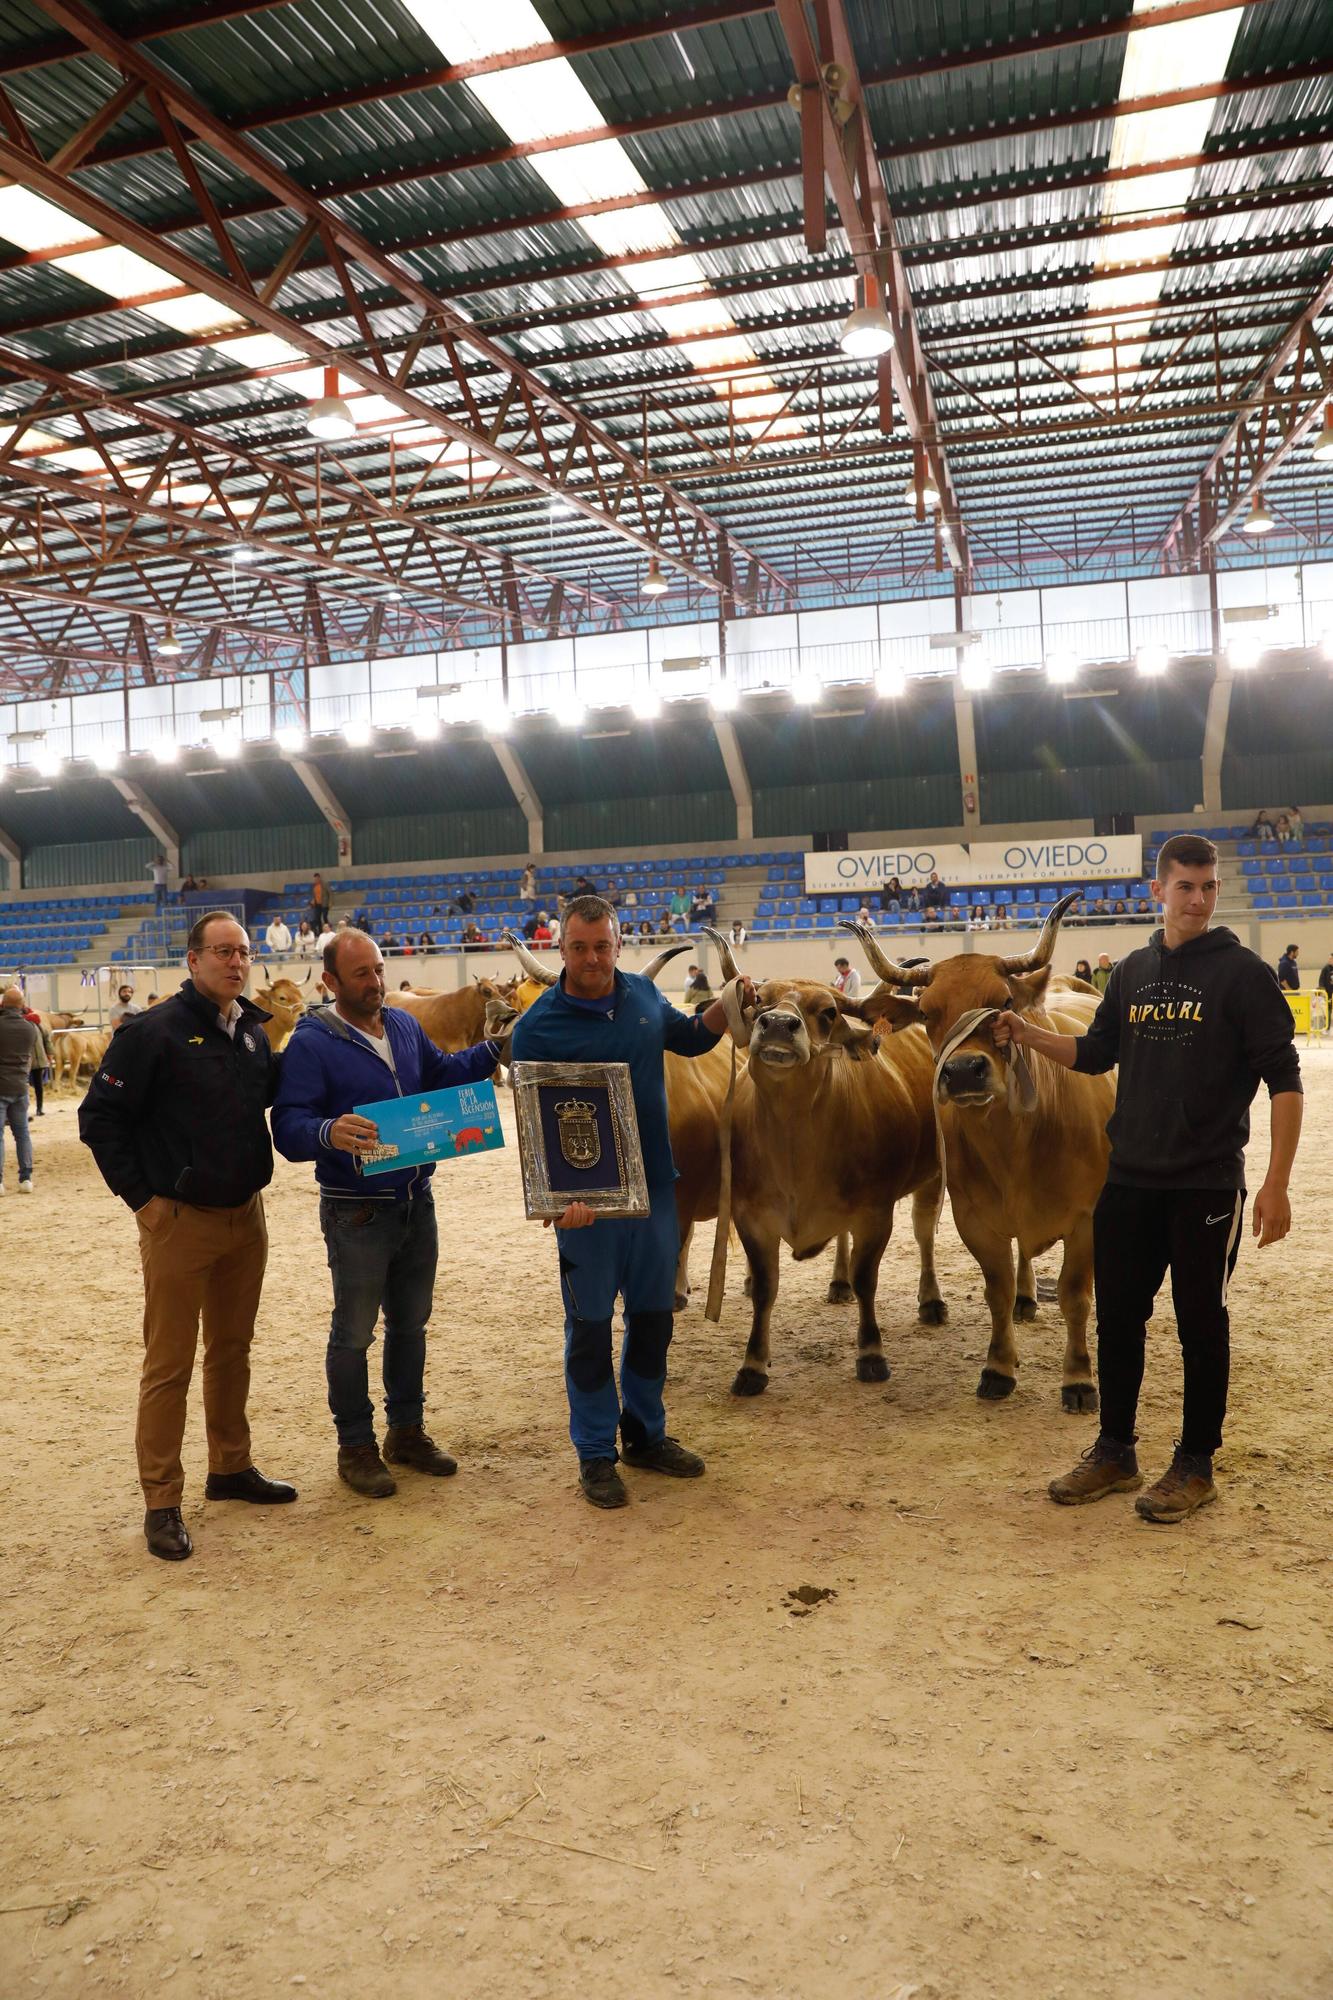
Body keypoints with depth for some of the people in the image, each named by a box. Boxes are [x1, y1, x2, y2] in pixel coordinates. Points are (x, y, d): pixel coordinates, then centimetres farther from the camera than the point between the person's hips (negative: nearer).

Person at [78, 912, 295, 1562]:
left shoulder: (254, 1032, 6)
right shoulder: (154, 1032, -13)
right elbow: (99, 1117, -11)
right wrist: (141, 1196, -12)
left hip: (245, 1216, 6)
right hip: (178, 1219, -6)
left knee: (232, 1349, 17)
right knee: (169, 1363, 2)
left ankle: (231, 1467, 33)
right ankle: (161, 1503, 13)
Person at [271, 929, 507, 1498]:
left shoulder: (405, 1025, 6)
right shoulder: (311, 1044, -14)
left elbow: (440, 1075, 22)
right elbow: (288, 1127, -22)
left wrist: (495, 1051, 11)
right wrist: (328, 1133, -42)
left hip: (416, 1202, 7)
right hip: (355, 1211, -6)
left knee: (411, 1323, 18)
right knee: (353, 1333, 6)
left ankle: (407, 1430, 34)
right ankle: (355, 1447, 22)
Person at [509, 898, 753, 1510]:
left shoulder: (643, 994, 3)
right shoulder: (539, 1025, -12)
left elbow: (690, 1038, 22)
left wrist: (726, 1005, 3)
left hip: (654, 1187, 5)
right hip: (586, 1197, -5)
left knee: (654, 1315, 15)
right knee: (589, 1326, 6)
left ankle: (645, 1435, 33)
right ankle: (595, 1455, 21)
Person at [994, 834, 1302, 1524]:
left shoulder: (1241, 971, -8)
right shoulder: (1133, 971, 8)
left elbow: (1284, 1080, -10)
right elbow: (1096, 1053, 18)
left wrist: (1276, 1184, -16)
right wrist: (1028, 1034, 2)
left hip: (1207, 1184, -5)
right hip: (1128, 1181, 5)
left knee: (1201, 1324, 6)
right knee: (1117, 1318, 12)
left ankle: (1196, 1465, 22)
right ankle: (1114, 1454, 27)